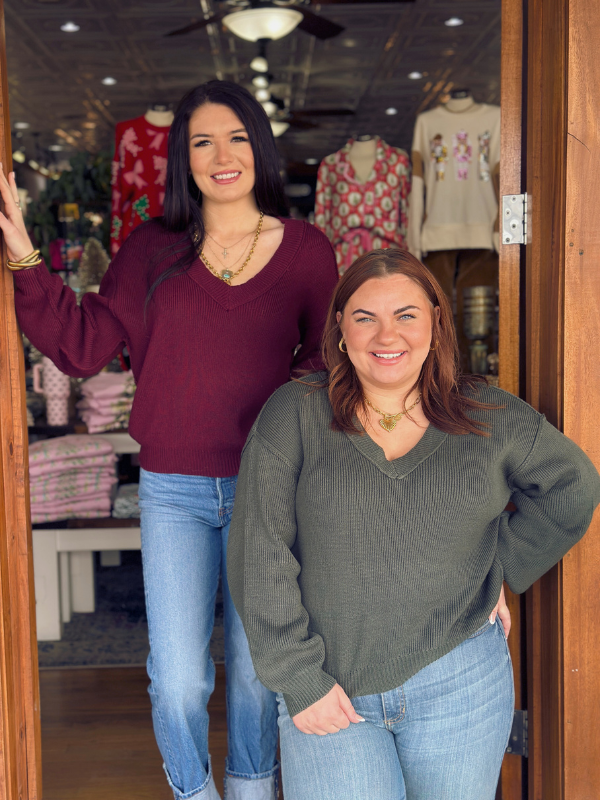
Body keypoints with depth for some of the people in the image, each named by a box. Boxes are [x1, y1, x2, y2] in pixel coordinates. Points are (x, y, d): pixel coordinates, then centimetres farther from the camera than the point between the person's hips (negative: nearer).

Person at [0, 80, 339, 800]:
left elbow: (327, 361, 9)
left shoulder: (306, 250, 1)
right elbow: (84, 344, -2)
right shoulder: (152, 249, 1)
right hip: (173, 491, 0)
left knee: (256, 669, 13)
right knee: (177, 680, 0)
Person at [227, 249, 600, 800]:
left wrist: (499, 570, 9)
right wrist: (298, 679, -8)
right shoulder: (293, 415, -5)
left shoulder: (491, 419, 1)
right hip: (328, 689, -1)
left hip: (457, 684, 2)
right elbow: (260, 557, -6)